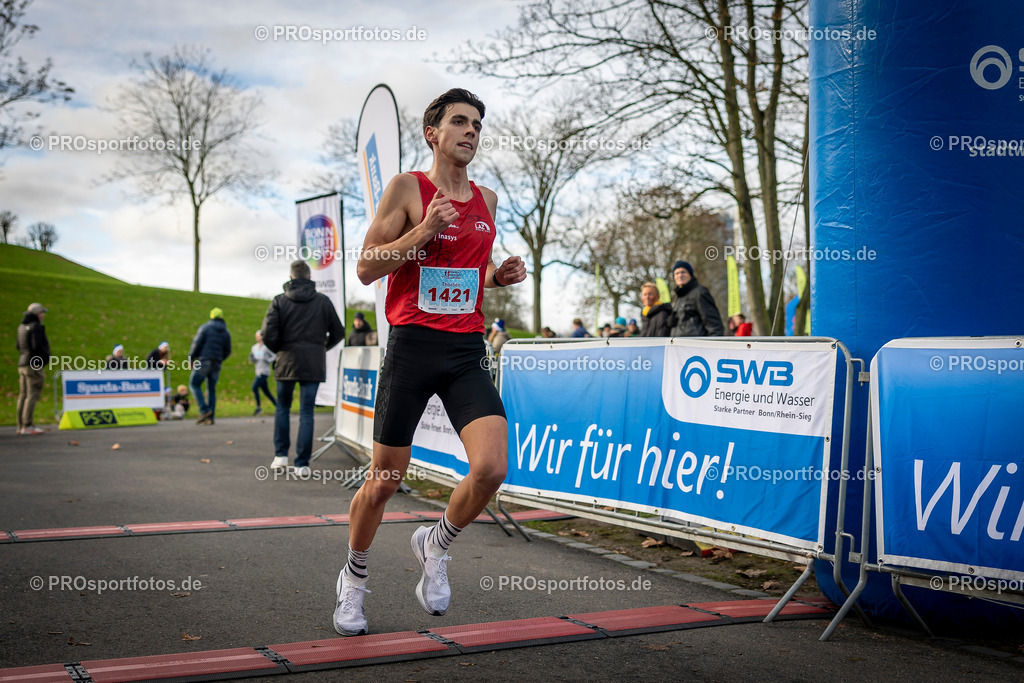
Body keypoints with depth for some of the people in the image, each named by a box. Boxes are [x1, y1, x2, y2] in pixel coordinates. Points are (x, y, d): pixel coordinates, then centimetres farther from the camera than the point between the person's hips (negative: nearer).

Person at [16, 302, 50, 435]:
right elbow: (37, 346, -20)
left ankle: (21, 425, 15)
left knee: (23, 394, 11)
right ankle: (27, 425, -14)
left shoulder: (21, 326, 17)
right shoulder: (36, 326, -11)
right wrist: (46, 357, -6)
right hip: (34, 365, -9)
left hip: (22, 364, 9)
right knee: (32, 394, -10)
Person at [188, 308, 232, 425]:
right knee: (212, 389, 7)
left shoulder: (205, 327, -1)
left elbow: (196, 344, -7)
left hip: (203, 361, -5)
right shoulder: (226, 332, 13)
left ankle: (204, 410, -12)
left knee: (194, 384, 3)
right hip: (216, 364, 5)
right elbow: (228, 351, 12)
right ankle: (210, 417, 3)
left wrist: (191, 358, 2)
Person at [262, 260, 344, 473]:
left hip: (287, 362, 0)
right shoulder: (323, 301, 2)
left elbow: (268, 334, -10)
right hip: (314, 365, 0)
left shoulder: (280, 301, -2)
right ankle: (302, 463, 0)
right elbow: (338, 332, 6)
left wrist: (279, 350, 9)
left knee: (282, 407, 19)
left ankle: (280, 454, 14)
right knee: (306, 412, 3)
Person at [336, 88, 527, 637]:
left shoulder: (486, 200, 15)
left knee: (491, 468, -16)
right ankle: (354, 577, 30)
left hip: (467, 351, 4)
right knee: (383, 482, 3)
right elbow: (366, 269, -4)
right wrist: (423, 231, -16)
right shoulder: (407, 188, -1)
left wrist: (499, 276, 7)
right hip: (412, 346, -4)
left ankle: (435, 545, 15)